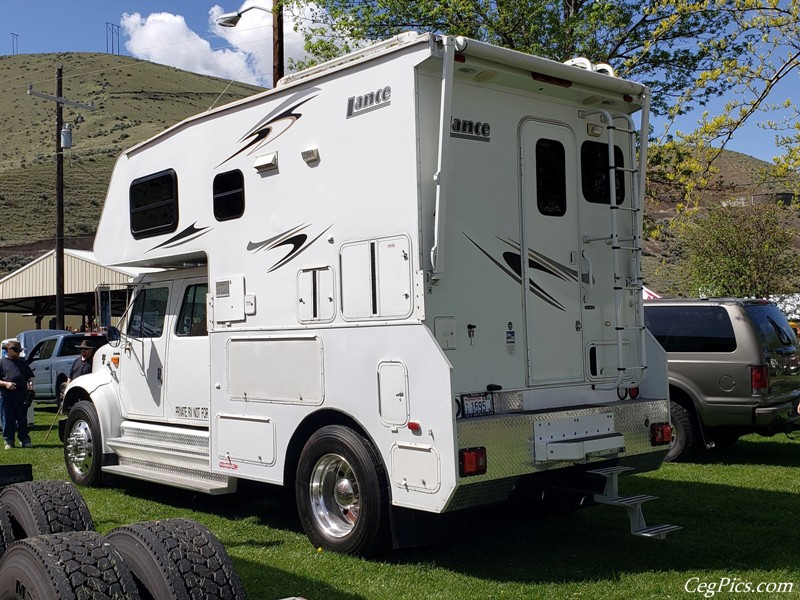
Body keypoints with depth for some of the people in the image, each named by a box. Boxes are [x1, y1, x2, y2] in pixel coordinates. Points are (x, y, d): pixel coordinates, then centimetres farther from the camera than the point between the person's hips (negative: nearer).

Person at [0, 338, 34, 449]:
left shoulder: (22, 363, 17)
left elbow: (30, 376, 22)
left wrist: (30, 382, 1)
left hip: (22, 396, 3)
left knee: (23, 419, 7)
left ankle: (25, 440, 12)